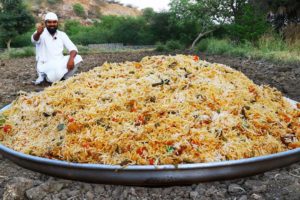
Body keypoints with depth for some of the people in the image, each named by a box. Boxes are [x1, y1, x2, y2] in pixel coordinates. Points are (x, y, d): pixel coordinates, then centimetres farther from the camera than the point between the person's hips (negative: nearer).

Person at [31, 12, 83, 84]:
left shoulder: (62, 34, 5)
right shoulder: (42, 33, -6)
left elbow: (73, 49, -5)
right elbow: (34, 39, -30)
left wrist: (71, 58, -27)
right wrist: (38, 33, -55)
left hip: (59, 64, 4)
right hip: (45, 66, -4)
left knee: (77, 58, -18)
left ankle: (64, 77, -5)